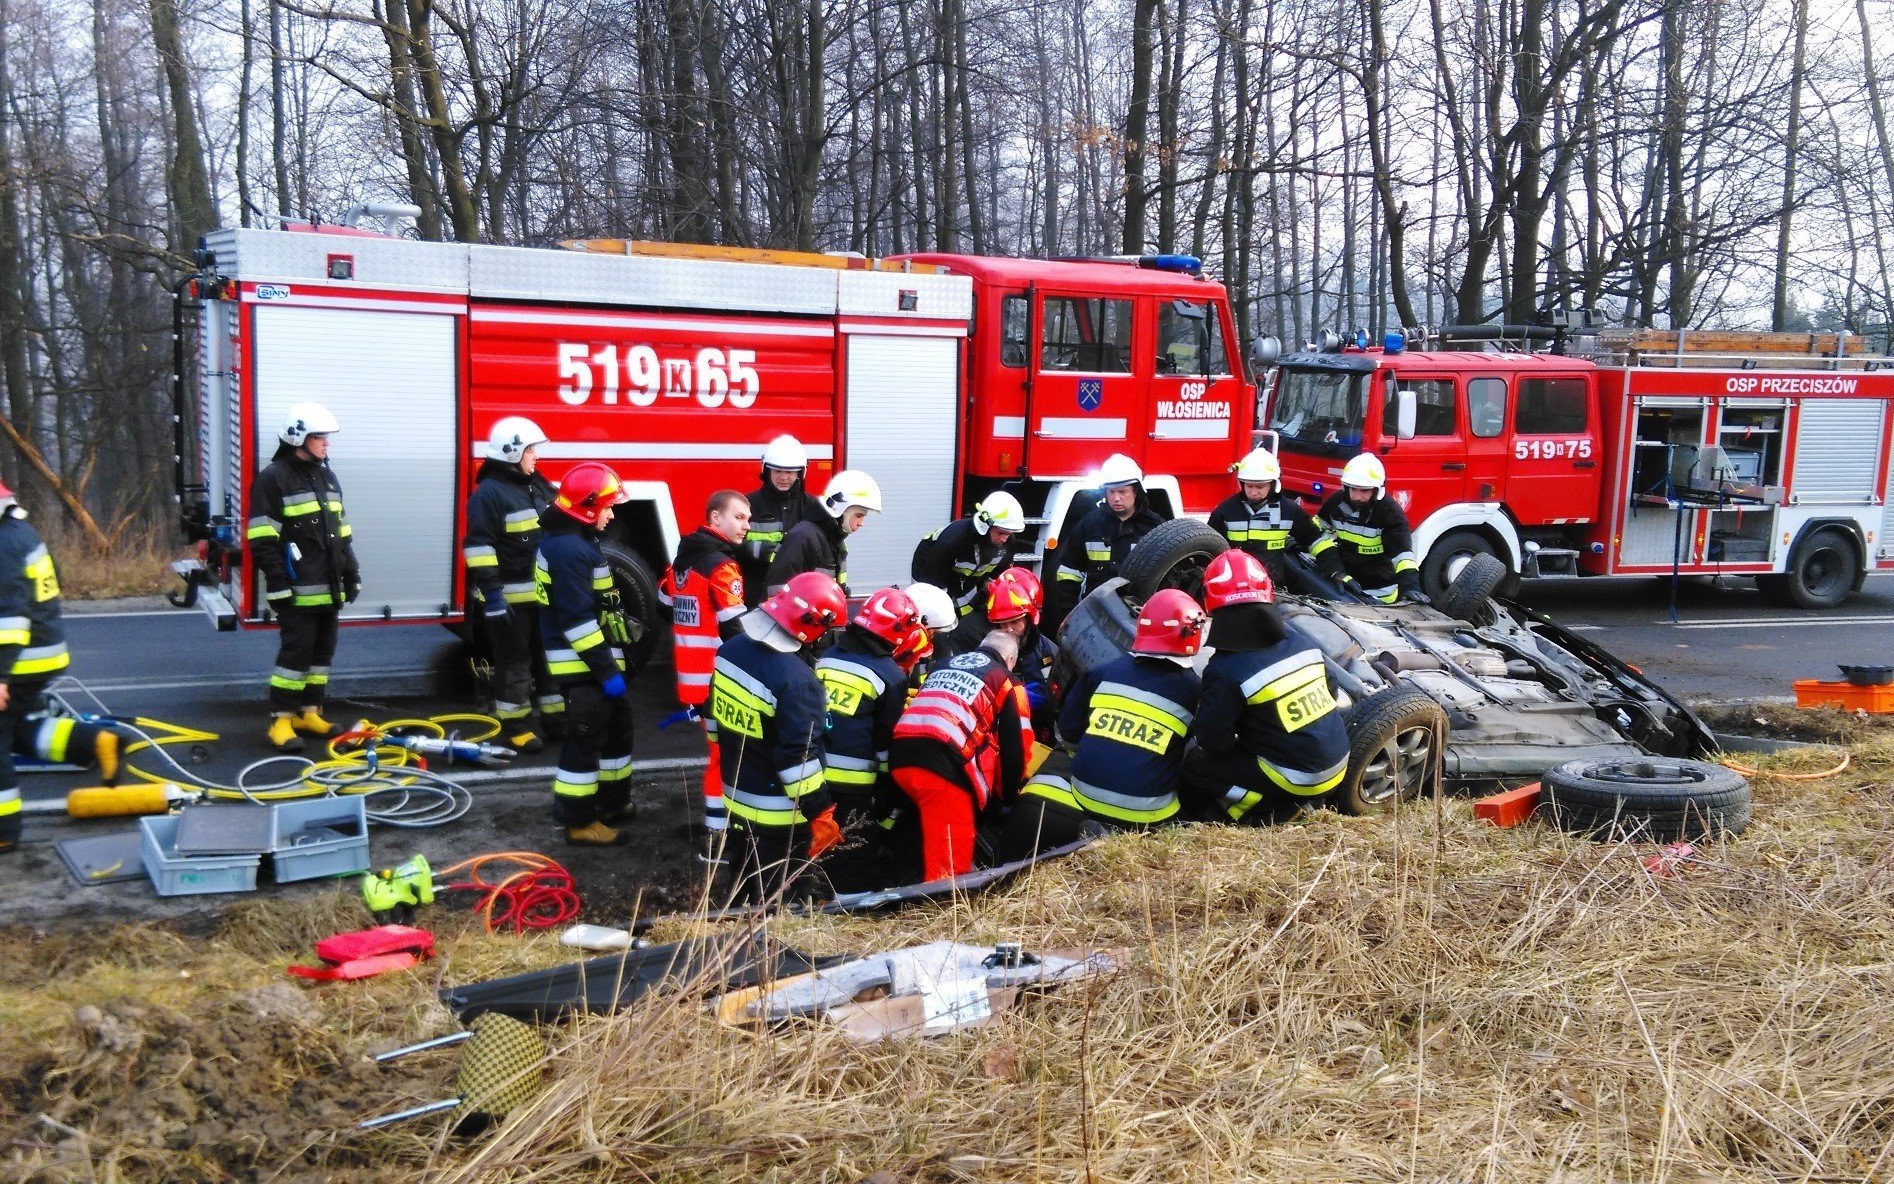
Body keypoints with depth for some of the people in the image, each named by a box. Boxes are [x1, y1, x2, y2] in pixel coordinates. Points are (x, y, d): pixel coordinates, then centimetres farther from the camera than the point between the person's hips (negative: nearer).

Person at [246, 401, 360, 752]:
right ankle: (281, 720, -2)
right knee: (295, 652, -8)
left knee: (322, 651, 11)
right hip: (298, 590, -8)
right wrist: (278, 585, -18)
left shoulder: (327, 477, 17)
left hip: (329, 588, 8)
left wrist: (352, 574, 16)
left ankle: (309, 713, 21)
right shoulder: (273, 478, -8)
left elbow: (342, 533, 22)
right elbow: (263, 540, -13)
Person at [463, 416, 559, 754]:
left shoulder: (540, 486, 12)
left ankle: (555, 717, 26)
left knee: (551, 655, 15)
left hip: (544, 593, 8)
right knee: (514, 661, 0)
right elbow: (478, 544, -18)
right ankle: (514, 726, 9)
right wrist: (491, 591, -23)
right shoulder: (489, 492, -13)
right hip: (510, 596, -8)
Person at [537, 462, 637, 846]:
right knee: (586, 737, -3)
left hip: (592, 659, 11)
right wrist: (606, 670, -23)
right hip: (581, 665, -11)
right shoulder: (569, 549, -21)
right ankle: (579, 821, 5)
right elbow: (576, 619, -25)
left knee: (617, 724, 19)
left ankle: (614, 801, 31)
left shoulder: (575, 540, 13)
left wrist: (610, 662, 23)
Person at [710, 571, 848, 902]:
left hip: (735, 798, 8)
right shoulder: (795, 679, -28)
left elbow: (716, 715, 12)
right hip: (778, 819, -8)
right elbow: (799, 757, -27)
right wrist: (820, 814, -17)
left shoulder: (731, 649, -1)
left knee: (747, 892, 24)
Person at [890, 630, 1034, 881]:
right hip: (944, 767, -6)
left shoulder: (943, 666, 31)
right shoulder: (1005, 682, 16)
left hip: (900, 759, 6)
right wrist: (1006, 796, 28)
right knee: (949, 865, -3)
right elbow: (1016, 749, 14)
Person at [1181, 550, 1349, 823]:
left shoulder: (1225, 671, -21)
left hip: (1299, 780, -7)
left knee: (1195, 763, 4)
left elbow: (1213, 741, -16)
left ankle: (1264, 812, 0)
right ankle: (1285, 802, 10)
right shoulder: (1299, 639, -2)